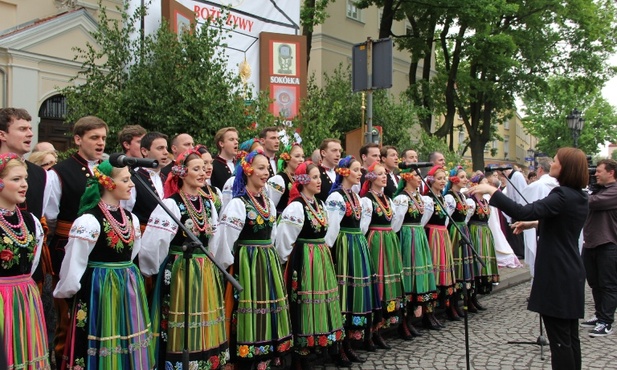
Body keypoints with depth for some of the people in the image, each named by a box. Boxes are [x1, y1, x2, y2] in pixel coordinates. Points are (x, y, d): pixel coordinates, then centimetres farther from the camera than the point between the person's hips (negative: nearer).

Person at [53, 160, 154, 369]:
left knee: (129, 347, 13)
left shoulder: (131, 219, 7)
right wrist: (63, 293, -2)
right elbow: (73, 266, -12)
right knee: (103, 346, 3)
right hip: (99, 290, -7)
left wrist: (126, 276, 17)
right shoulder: (89, 220, -16)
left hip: (129, 289, 7)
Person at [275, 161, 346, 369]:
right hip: (304, 260, -8)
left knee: (326, 300, 14)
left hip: (323, 258, 8)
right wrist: (288, 260, -7)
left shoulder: (320, 204, 11)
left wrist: (323, 252, 15)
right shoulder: (296, 206, -15)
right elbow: (284, 237, -17)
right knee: (305, 303, -1)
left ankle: (335, 348, 26)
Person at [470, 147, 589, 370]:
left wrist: (491, 191, -24)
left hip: (556, 275, -10)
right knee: (570, 336, 17)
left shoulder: (563, 195, -19)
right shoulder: (579, 196, 11)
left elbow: (523, 212, -31)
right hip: (572, 273, 10)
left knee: (559, 339, -2)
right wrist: (536, 224, 22)